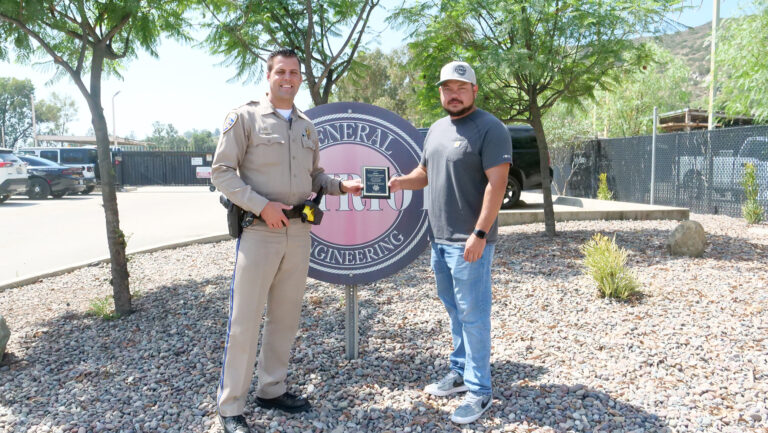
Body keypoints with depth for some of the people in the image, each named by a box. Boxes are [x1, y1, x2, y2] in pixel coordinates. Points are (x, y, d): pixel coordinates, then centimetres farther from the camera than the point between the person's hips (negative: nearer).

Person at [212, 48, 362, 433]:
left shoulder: (306, 127, 16)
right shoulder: (245, 117, -2)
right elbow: (221, 172, -7)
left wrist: (341, 186, 3)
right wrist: (262, 206, -17)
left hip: (299, 233, 6)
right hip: (259, 232, -6)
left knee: (286, 316, 12)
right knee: (244, 320, -2)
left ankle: (271, 389, 28)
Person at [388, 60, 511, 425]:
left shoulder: (489, 129, -11)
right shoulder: (437, 129, 14)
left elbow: (496, 183, -18)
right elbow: (425, 172, 23)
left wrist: (479, 234, -23)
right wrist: (402, 182, 1)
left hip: (469, 241, -8)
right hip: (439, 238, 8)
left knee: (473, 315, -2)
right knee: (455, 311, 17)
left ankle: (479, 390, 9)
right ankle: (460, 372, 31)